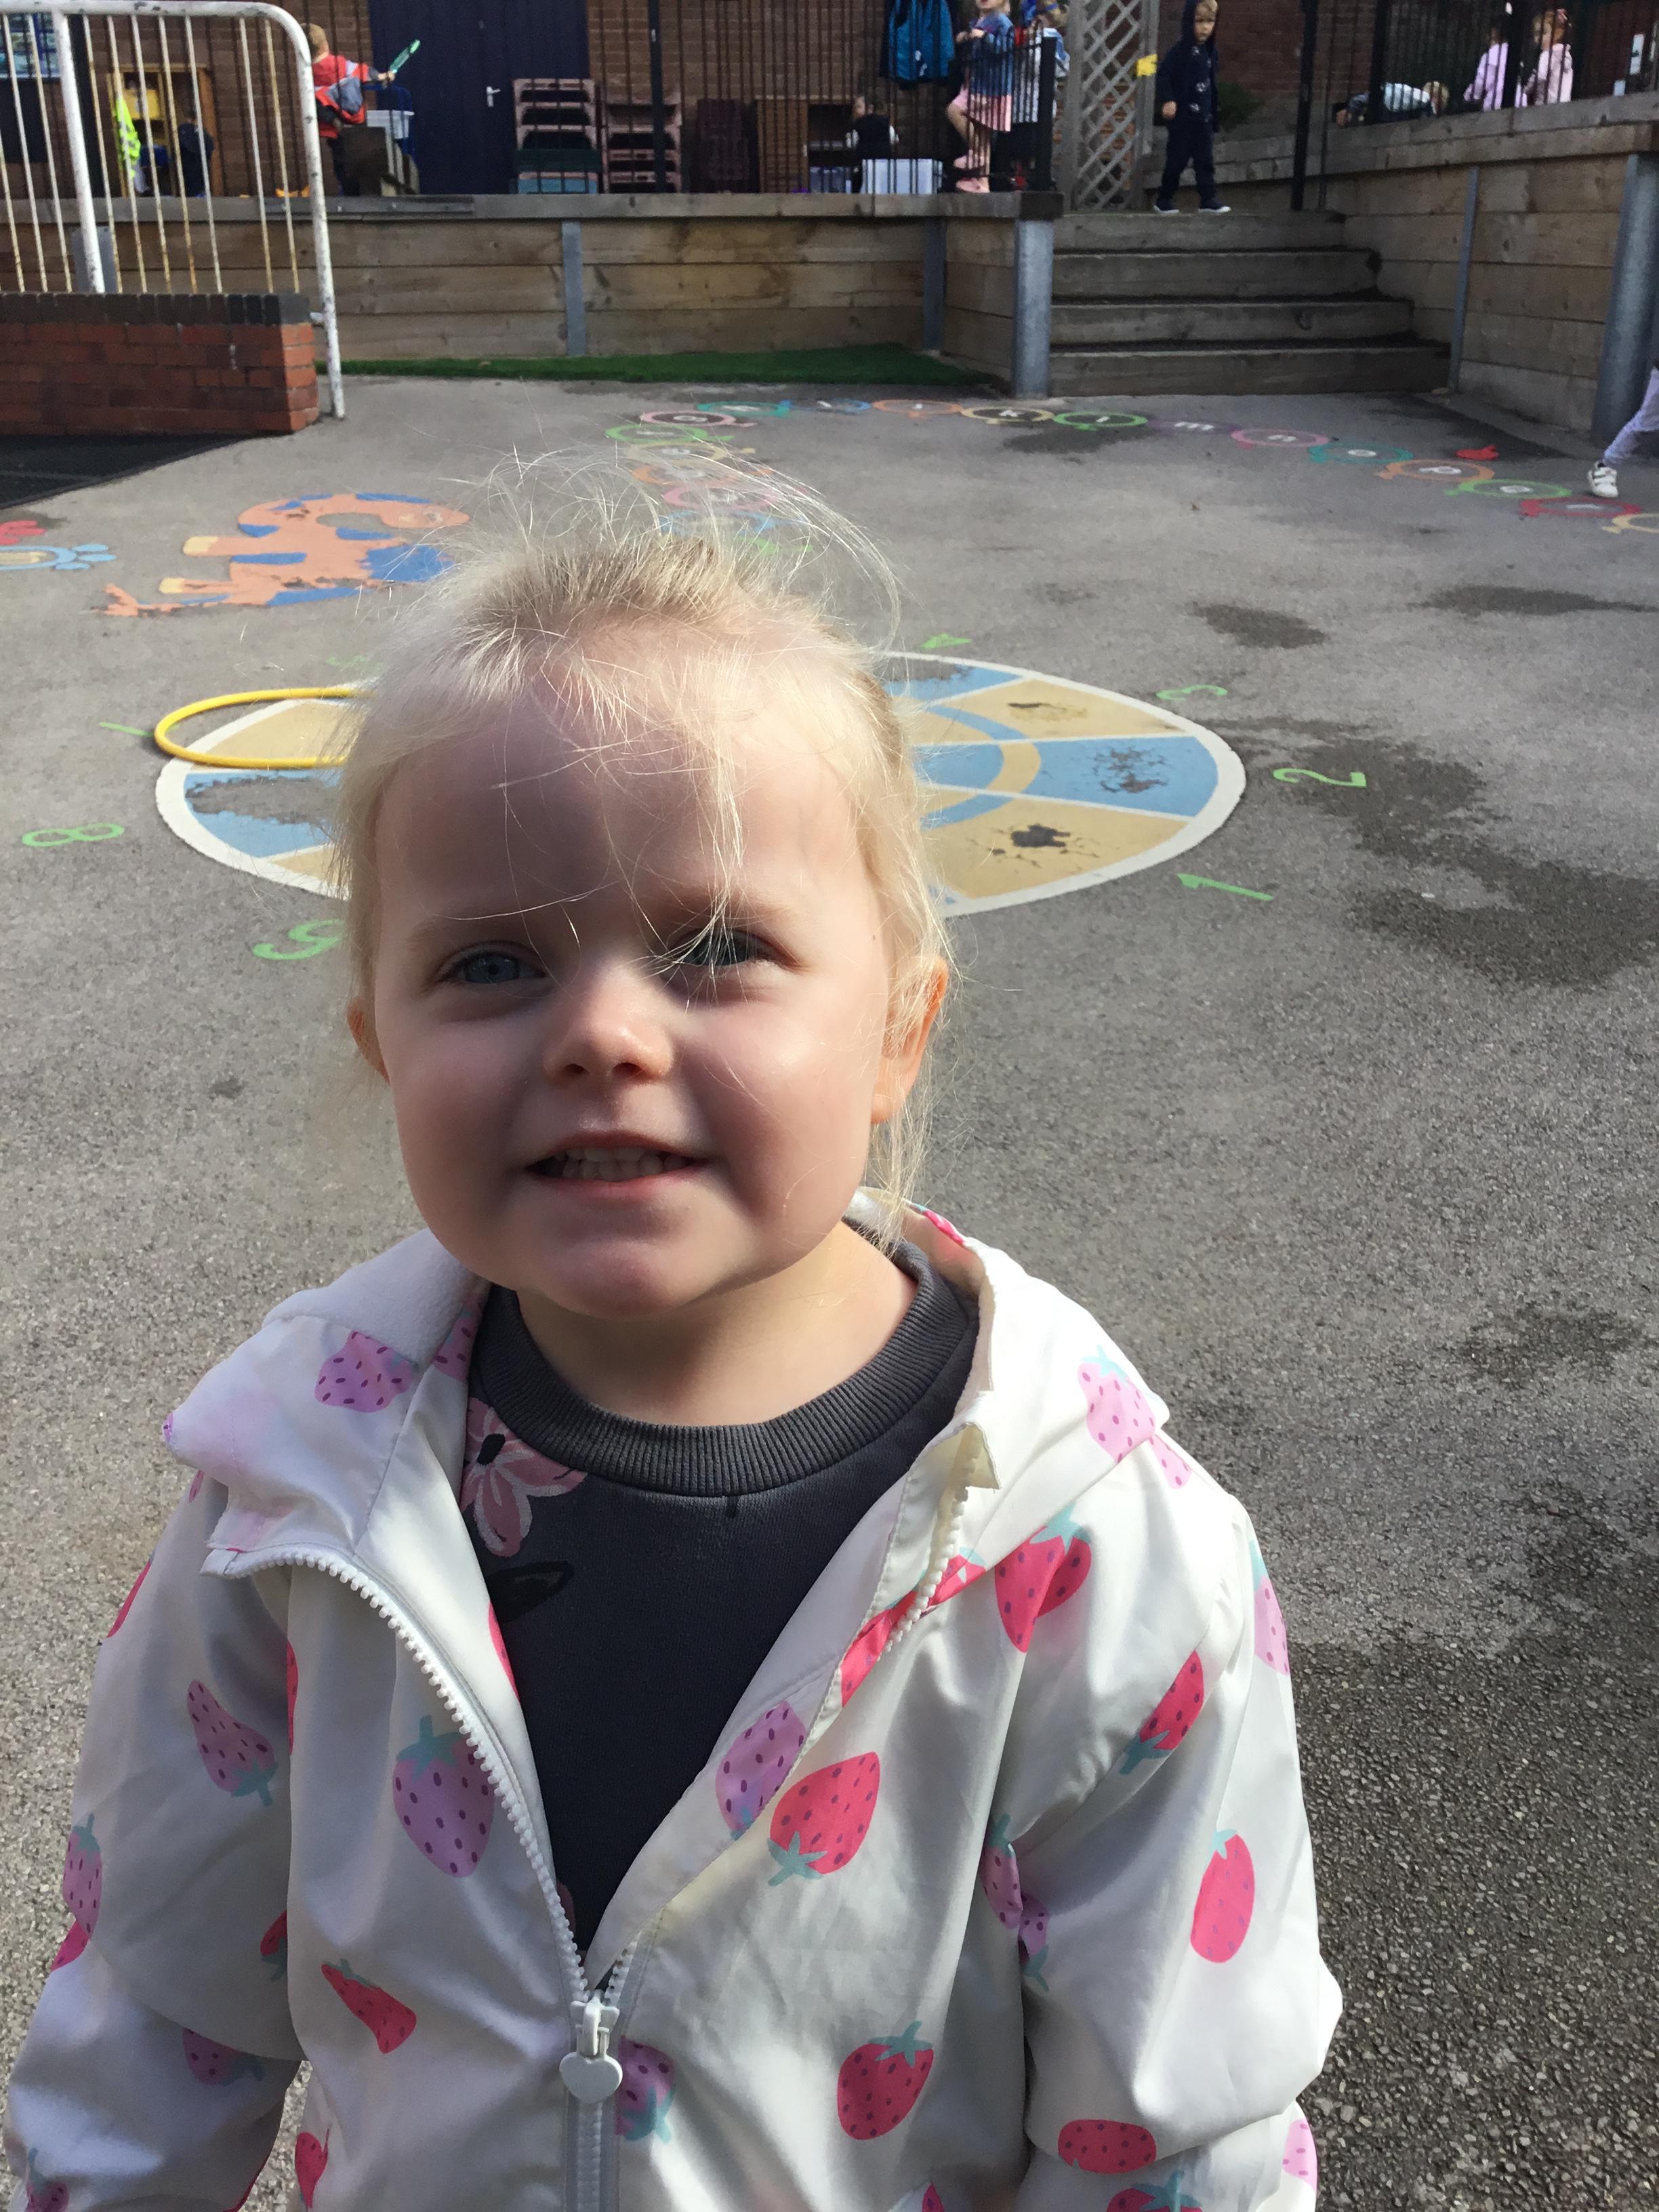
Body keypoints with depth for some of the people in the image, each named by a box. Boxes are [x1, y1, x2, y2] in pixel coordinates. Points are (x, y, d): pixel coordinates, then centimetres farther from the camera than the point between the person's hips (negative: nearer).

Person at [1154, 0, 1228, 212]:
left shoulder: (1209, 51, 9)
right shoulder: (1181, 49, -12)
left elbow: (1211, 85, 16)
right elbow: (1163, 75, -17)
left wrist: (1213, 111, 17)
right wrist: (1167, 100, -28)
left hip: (1203, 119, 6)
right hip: (1183, 118, -6)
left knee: (1206, 161, 7)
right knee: (1177, 160, 1)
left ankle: (1208, 200, 13)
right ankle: (1163, 201, 13)